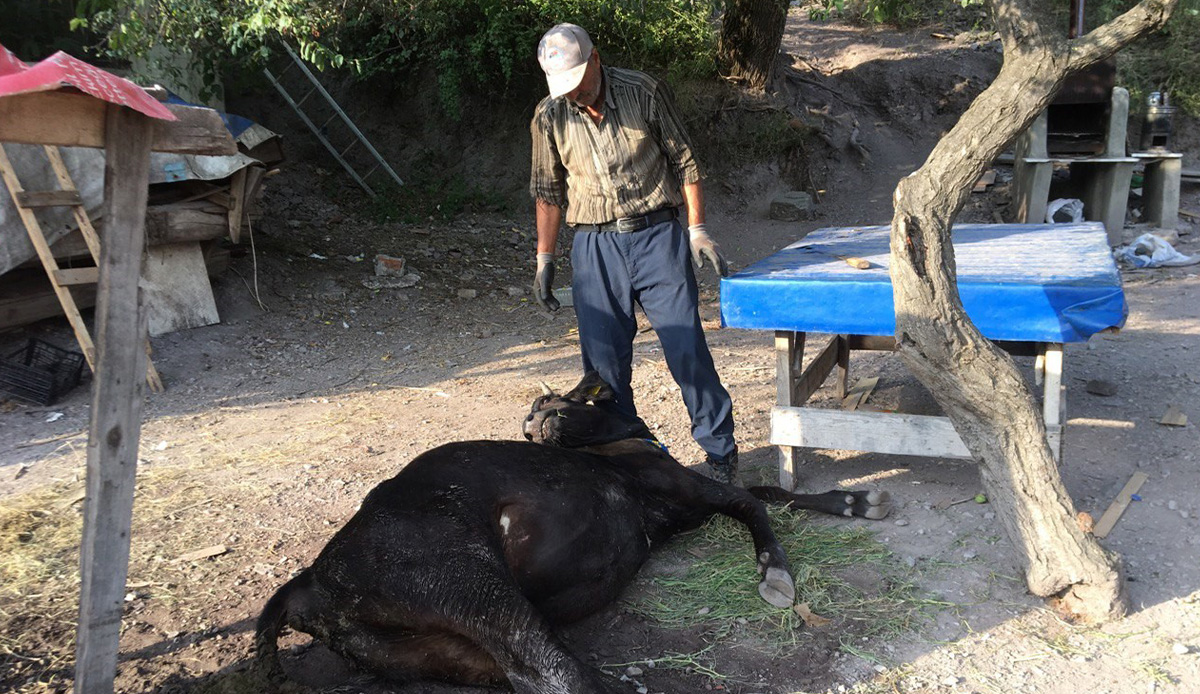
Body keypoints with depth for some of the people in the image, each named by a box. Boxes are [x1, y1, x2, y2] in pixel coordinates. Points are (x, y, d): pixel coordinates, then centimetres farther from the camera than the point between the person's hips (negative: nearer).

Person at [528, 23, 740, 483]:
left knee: (687, 348, -3)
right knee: (604, 361, 2)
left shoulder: (644, 92, -3)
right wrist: (544, 259, 9)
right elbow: (547, 191, 11)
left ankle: (720, 452, 11)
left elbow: (683, 162, 3)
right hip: (595, 247, 2)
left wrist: (697, 230, -1)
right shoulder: (549, 117, 2)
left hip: (657, 236, -2)